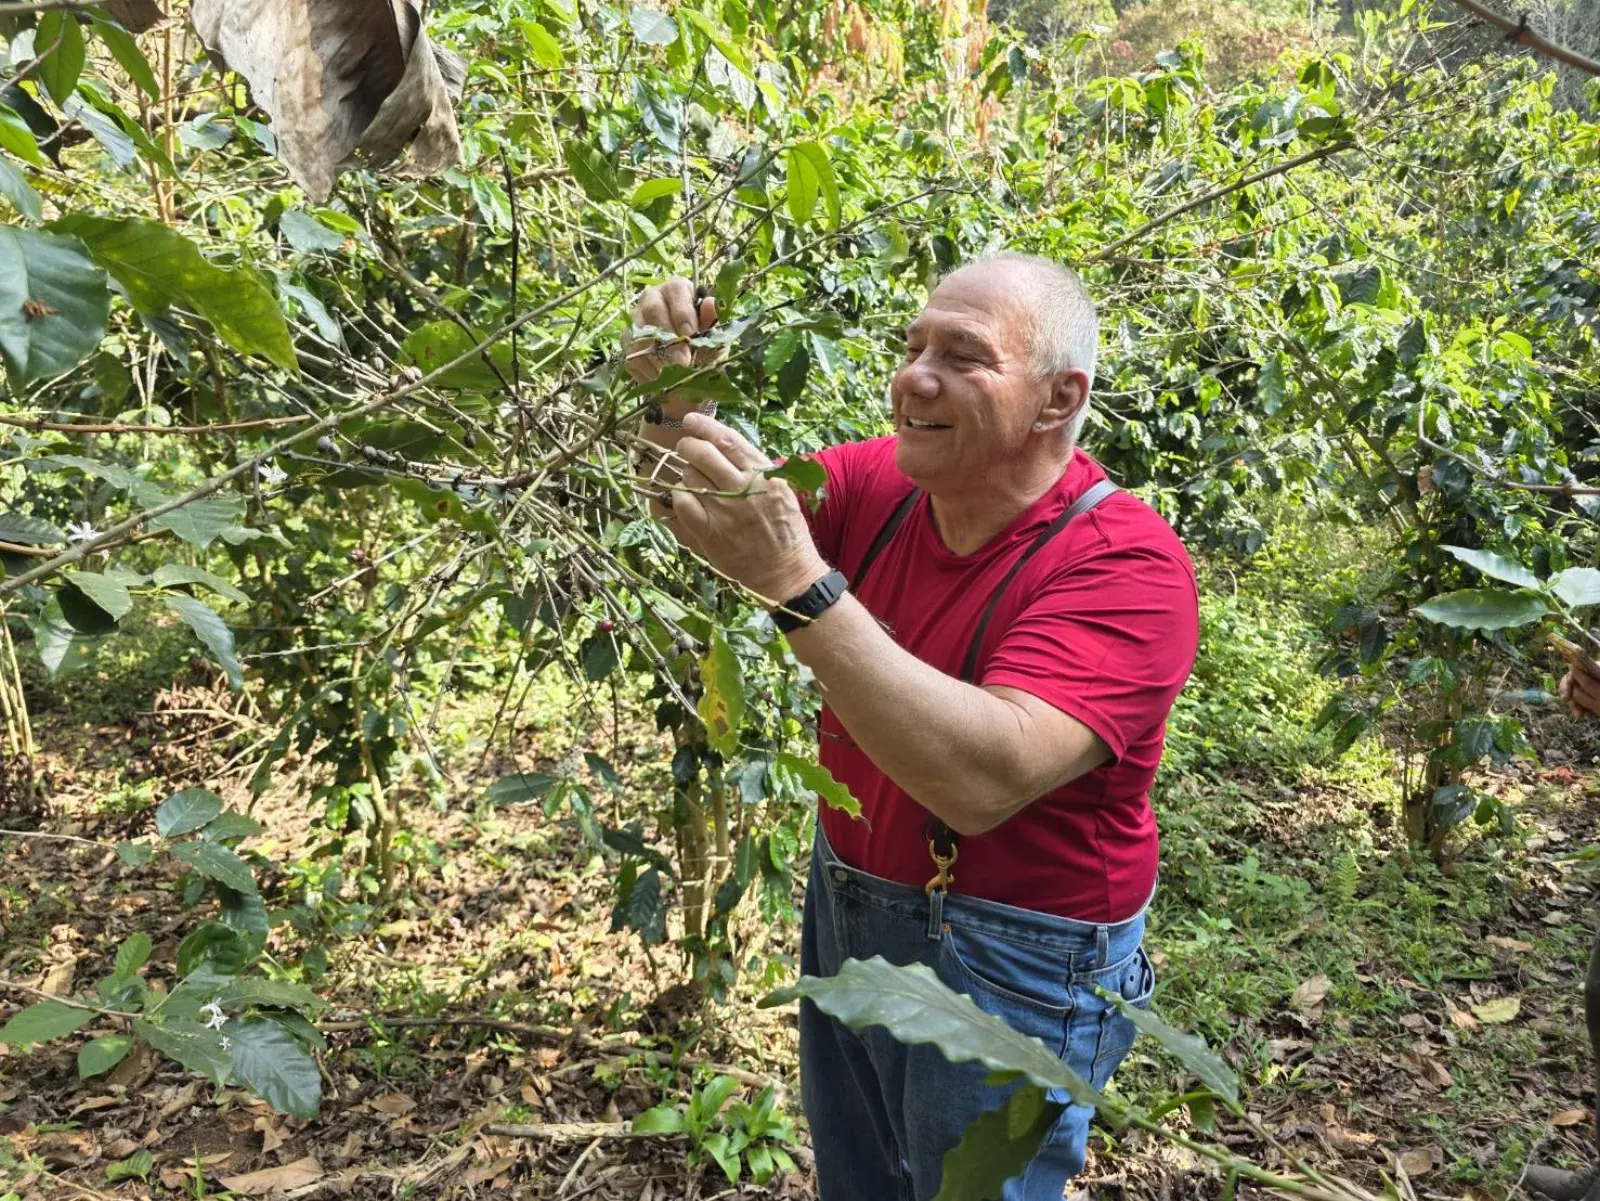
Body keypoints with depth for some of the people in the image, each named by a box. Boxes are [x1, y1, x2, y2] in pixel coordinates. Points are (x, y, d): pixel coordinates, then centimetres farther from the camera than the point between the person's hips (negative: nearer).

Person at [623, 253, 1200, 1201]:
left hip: (1008, 972, -6)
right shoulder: (881, 484, -6)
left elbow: (984, 779, -38)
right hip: (846, 911, 6)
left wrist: (794, 579, -44)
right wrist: (676, 401, -21)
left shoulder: (1127, 564, -25)